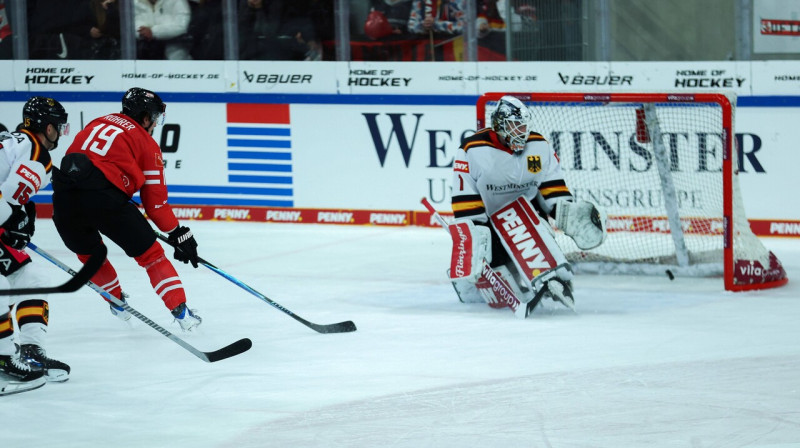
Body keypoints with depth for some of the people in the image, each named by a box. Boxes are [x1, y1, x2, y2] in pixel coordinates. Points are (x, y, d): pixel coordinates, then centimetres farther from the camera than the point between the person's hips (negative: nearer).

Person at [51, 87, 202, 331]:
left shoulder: (96, 124, 27)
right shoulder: (147, 144, 12)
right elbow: (155, 201, 10)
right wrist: (178, 234, 18)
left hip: (64, 196, 5)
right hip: (103, 197, -5)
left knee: (89, 252, 31)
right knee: (149, 253, 8)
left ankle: (117, 302, 44)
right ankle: (181, 311, 4)